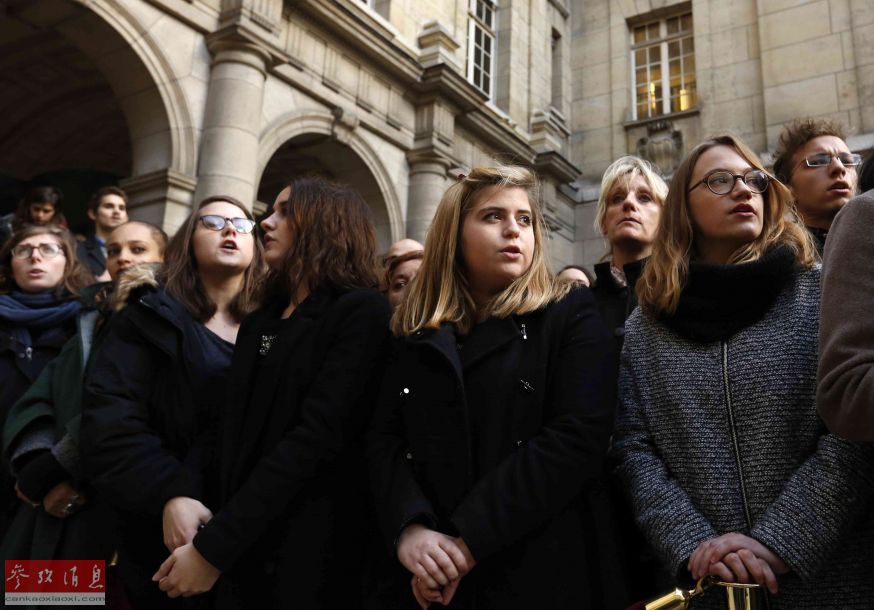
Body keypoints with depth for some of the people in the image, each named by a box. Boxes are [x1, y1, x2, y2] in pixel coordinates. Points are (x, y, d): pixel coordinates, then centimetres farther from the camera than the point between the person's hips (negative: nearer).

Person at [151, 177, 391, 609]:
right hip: (241, 548, 6)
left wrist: (213, 546, -20)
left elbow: (316, 438, -19)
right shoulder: (260, 321, 13)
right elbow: (233, 433, 8)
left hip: (311, 549, -6)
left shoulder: (361, 311, -10)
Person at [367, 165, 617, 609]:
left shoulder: (571, 316, -1)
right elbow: (384, 439, 1)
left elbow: (579, 437, -14)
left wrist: (469, 540, -19)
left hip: (536, 572, -2)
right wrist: (409, 528, -19)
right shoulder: (417, 334, 9)